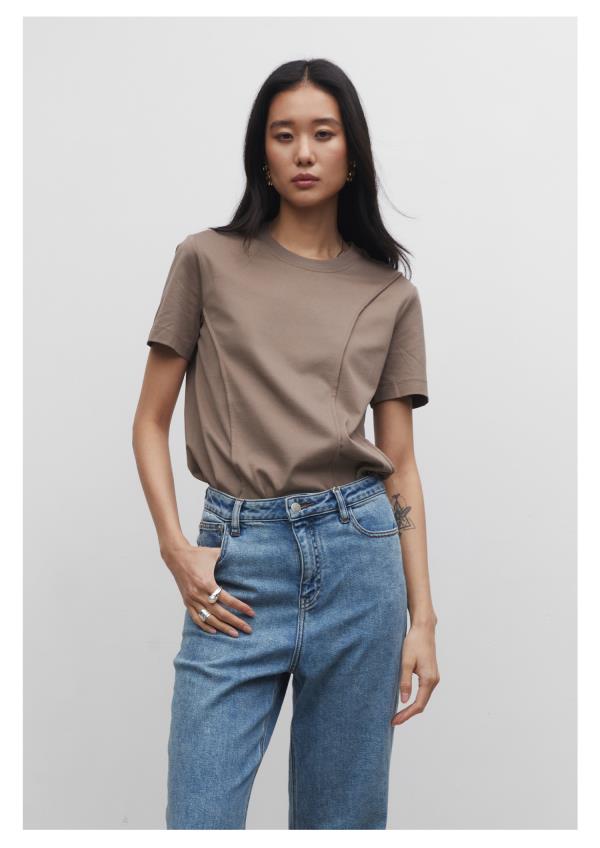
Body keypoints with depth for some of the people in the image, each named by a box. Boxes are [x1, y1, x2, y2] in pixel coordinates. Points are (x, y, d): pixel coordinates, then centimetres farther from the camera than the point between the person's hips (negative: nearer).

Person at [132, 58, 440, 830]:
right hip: (239, 561, -1)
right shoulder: (208, 261, 5)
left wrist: (422, 617, 3)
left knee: (343, 821, 12)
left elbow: (400, 460, 8)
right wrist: (175, 549, -6)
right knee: (200, 822, -1)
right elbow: (151, 421, 7)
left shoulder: (391, 293, 8)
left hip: (359, 552, 2)